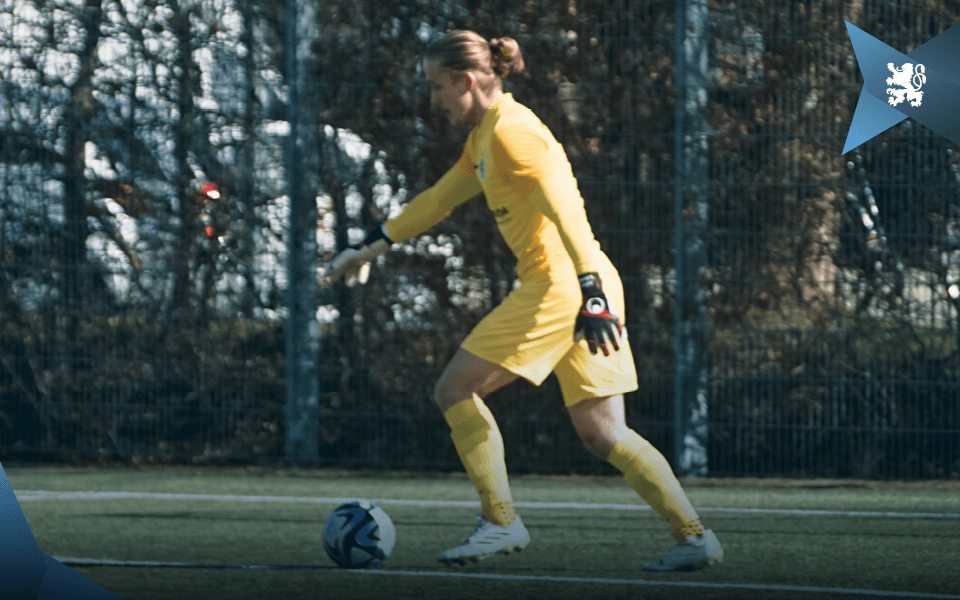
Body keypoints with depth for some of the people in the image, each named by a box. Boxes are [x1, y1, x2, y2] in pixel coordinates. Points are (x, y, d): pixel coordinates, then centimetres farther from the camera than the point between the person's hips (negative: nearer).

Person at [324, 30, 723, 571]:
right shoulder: (484, 139, 19)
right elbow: (439, 199, 34)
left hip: (558, 284, -10)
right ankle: (694, 536, 3)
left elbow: (566, 210, -22)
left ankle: (501, 522, -1)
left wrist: (591, 294, -30)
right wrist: (373, 246, 37)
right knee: (601, 432, 8)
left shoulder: (511, 131, -11)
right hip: (579, 288, 10)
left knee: (455, 389, -1)